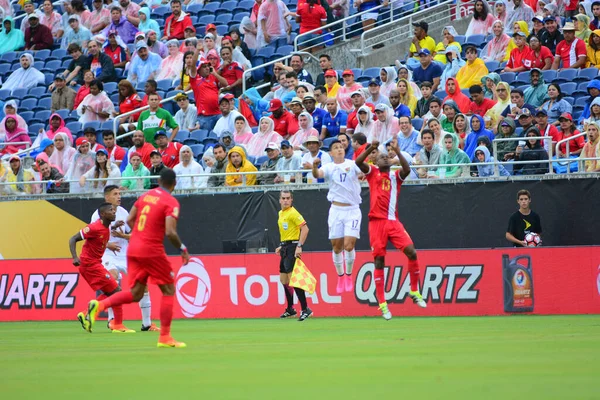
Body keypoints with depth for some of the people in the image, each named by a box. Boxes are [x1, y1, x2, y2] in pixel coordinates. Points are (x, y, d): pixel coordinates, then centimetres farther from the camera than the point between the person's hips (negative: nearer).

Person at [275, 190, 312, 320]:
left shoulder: (293, 213, -12)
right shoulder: (281, 213, 16)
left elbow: (305, 229, -19)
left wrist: (299, 246, -25)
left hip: (292, 248, -10)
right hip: (285, 248, 10)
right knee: (283, 280, 13)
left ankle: (305, 309, -14)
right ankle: (290, 310, 24)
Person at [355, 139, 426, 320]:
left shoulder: (396, 176, 14)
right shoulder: (373, 172, 11)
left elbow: (407, 169, -8)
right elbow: (358, 162, -7)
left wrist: (397, 151, -17)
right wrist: (371, 148, -21)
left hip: (393, 222, 2)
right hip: (377, 222, -2)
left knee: (412, 253, -11)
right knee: (379, 261, -3)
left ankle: (414, 291, 7)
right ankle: (382, 303, 1)